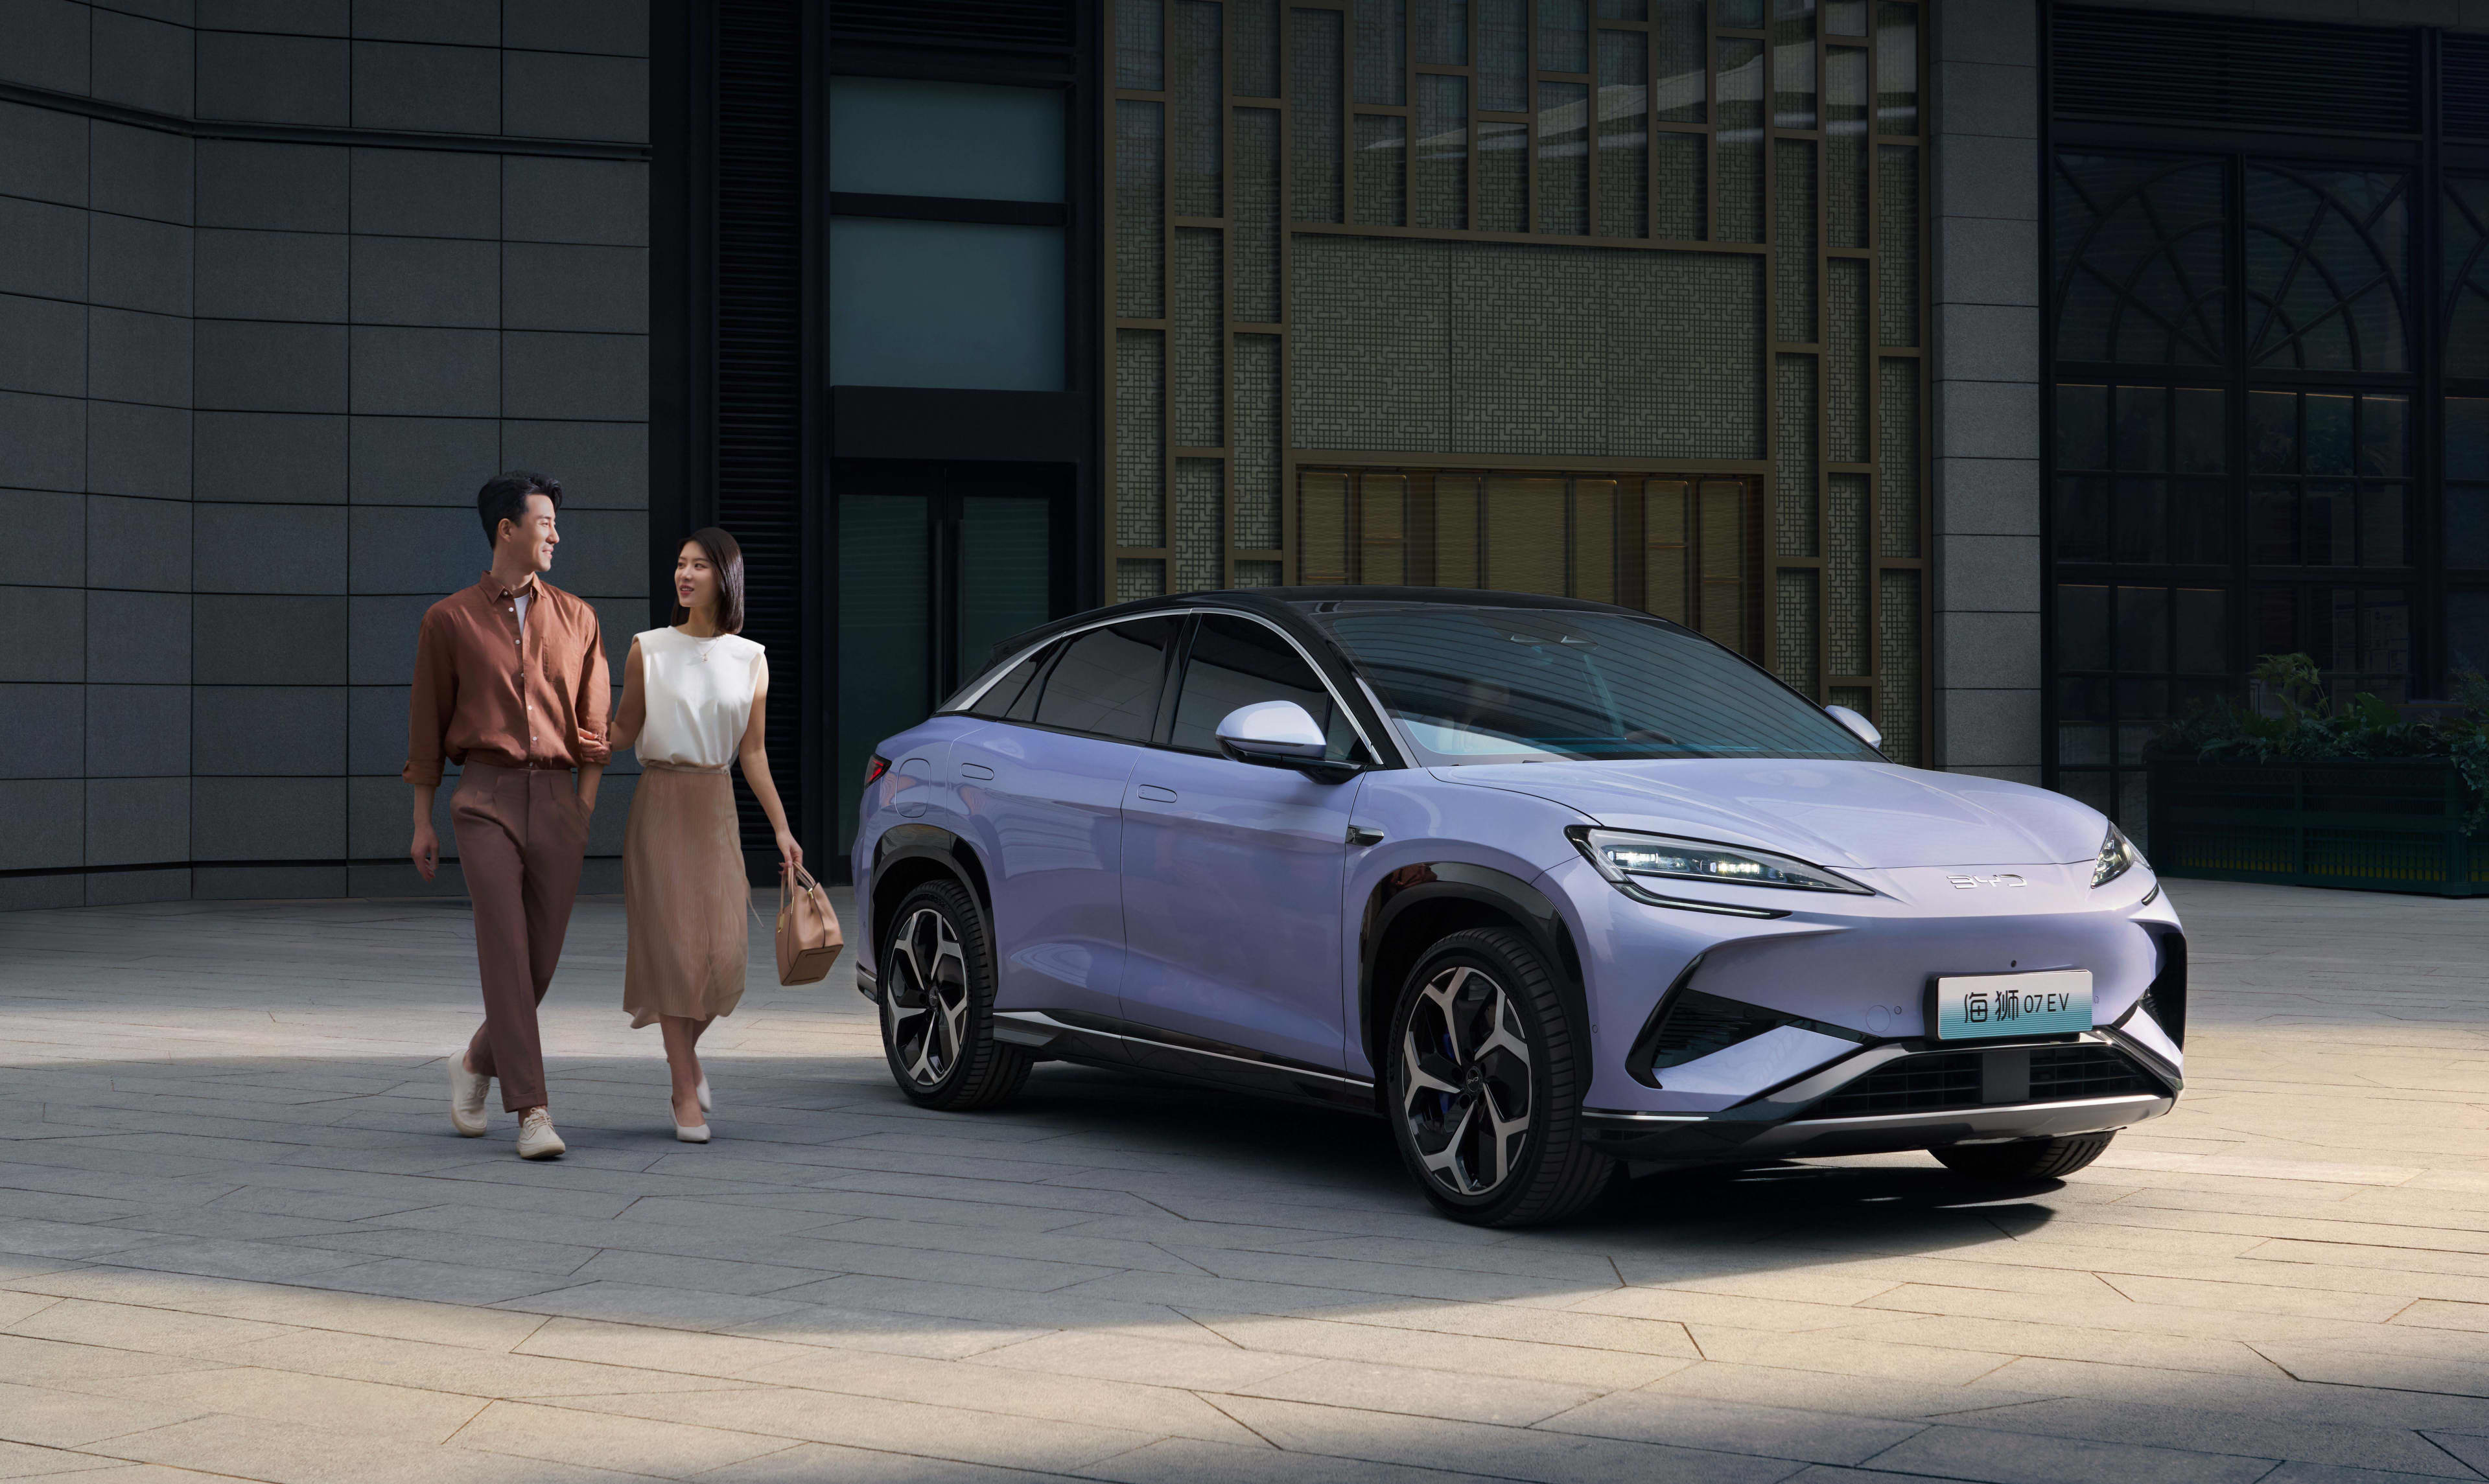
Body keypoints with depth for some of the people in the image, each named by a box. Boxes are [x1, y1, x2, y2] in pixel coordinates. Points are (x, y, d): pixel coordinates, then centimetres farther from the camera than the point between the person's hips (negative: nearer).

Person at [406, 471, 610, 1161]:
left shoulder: (577, 620, 11)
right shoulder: (450, 620, 6)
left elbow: (592, 730, 11)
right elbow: (427, 725, 9)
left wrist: (585, 813, 3)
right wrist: (422, 823, 7)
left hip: (556, 800, 3)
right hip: (485, 799, -3)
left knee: (541, 957, 5)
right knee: (505, 950, -13)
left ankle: (476, 1063, 32)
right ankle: (532, 1112, -14)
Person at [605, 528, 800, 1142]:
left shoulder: (750, 659, 5)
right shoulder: (648, 650, 1)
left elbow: (753, 753, 6)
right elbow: (624, 731, 4)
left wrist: (781, 828, 2)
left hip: (717, 804, 2)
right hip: (661, 801, -2)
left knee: (723, 950, -3)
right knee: (672, 943, -5)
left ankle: (688, 1049, 28)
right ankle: (686, 1093, 2)